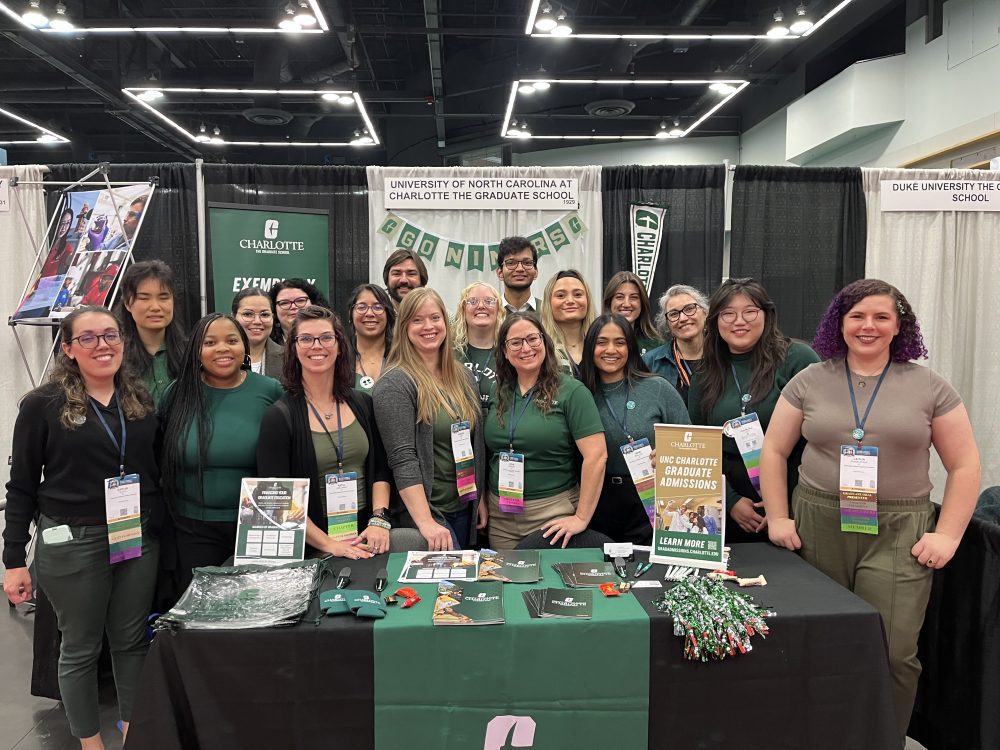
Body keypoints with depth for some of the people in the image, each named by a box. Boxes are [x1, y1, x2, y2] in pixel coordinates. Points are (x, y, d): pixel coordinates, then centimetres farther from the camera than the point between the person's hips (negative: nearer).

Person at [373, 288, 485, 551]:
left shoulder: (462, 376, 8)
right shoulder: (394, 385, -13)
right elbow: (402, 459, -20)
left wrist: (480, 497, 11)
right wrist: (426, 522, -26)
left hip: (465, 509, 7)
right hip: (422, 510, -6)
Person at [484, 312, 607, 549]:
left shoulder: (571, 391, -9)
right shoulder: (499, 393, 6)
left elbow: (596, 456, -14)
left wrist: (581, 518, -15)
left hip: (552, 513, -4)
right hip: (499, 515, 4)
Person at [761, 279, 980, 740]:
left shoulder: (930, 387, 4)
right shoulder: (809, 382, 6)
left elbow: (964, 465, 7)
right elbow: (773, 451, 8)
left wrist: (947, 535, -1)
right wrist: (777, 518, 1)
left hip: (898, 533, -1)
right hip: (817, 526, 1)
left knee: (892, 651, -6)